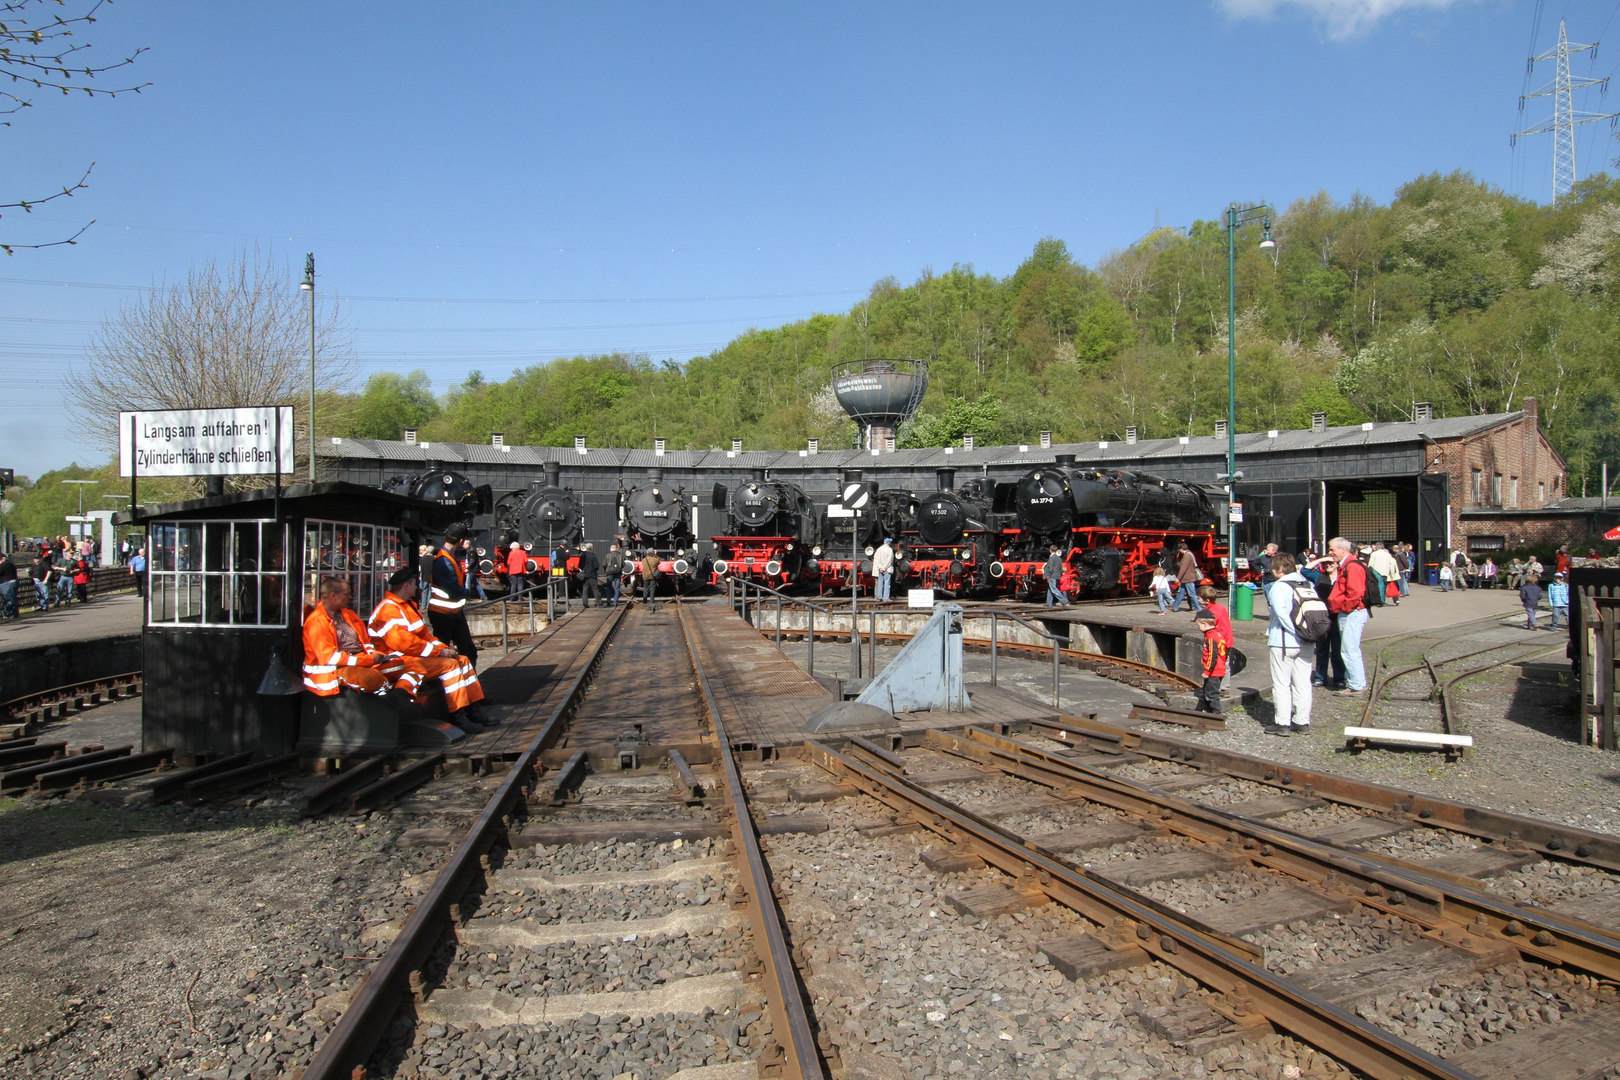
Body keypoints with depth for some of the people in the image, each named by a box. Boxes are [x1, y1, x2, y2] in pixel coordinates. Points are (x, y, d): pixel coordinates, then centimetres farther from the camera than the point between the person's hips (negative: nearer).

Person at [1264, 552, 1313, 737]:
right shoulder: (1308, 585, 9)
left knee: (1281, 684, 1)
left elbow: (1281, 613, -23)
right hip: (1306, 644, 6)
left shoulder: (1278, 587, -11)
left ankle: (1282, 723, 2)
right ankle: (1302, 722, 16)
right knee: (1303, 684, 12)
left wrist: (1295, 631, -19)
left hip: (1283, 643, -6)